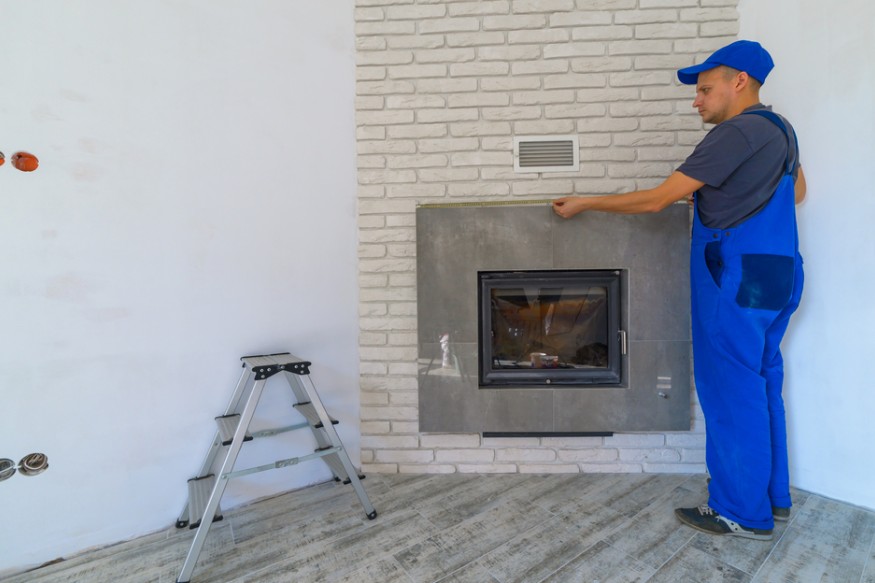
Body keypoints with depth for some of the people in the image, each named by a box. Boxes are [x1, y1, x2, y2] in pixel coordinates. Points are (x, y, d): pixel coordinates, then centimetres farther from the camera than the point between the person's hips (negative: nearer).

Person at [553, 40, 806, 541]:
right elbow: (796, 191, 30)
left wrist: (585, 204, -10)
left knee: (733, 392, -1)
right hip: (775, 276, 10)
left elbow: (657, 200, -17)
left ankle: (743, 513, 13)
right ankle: (773, 497, 29)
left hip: (738, 279, -10)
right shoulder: (780, 130, 16)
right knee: (763, 387, 16)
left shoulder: (737, 132, -13)